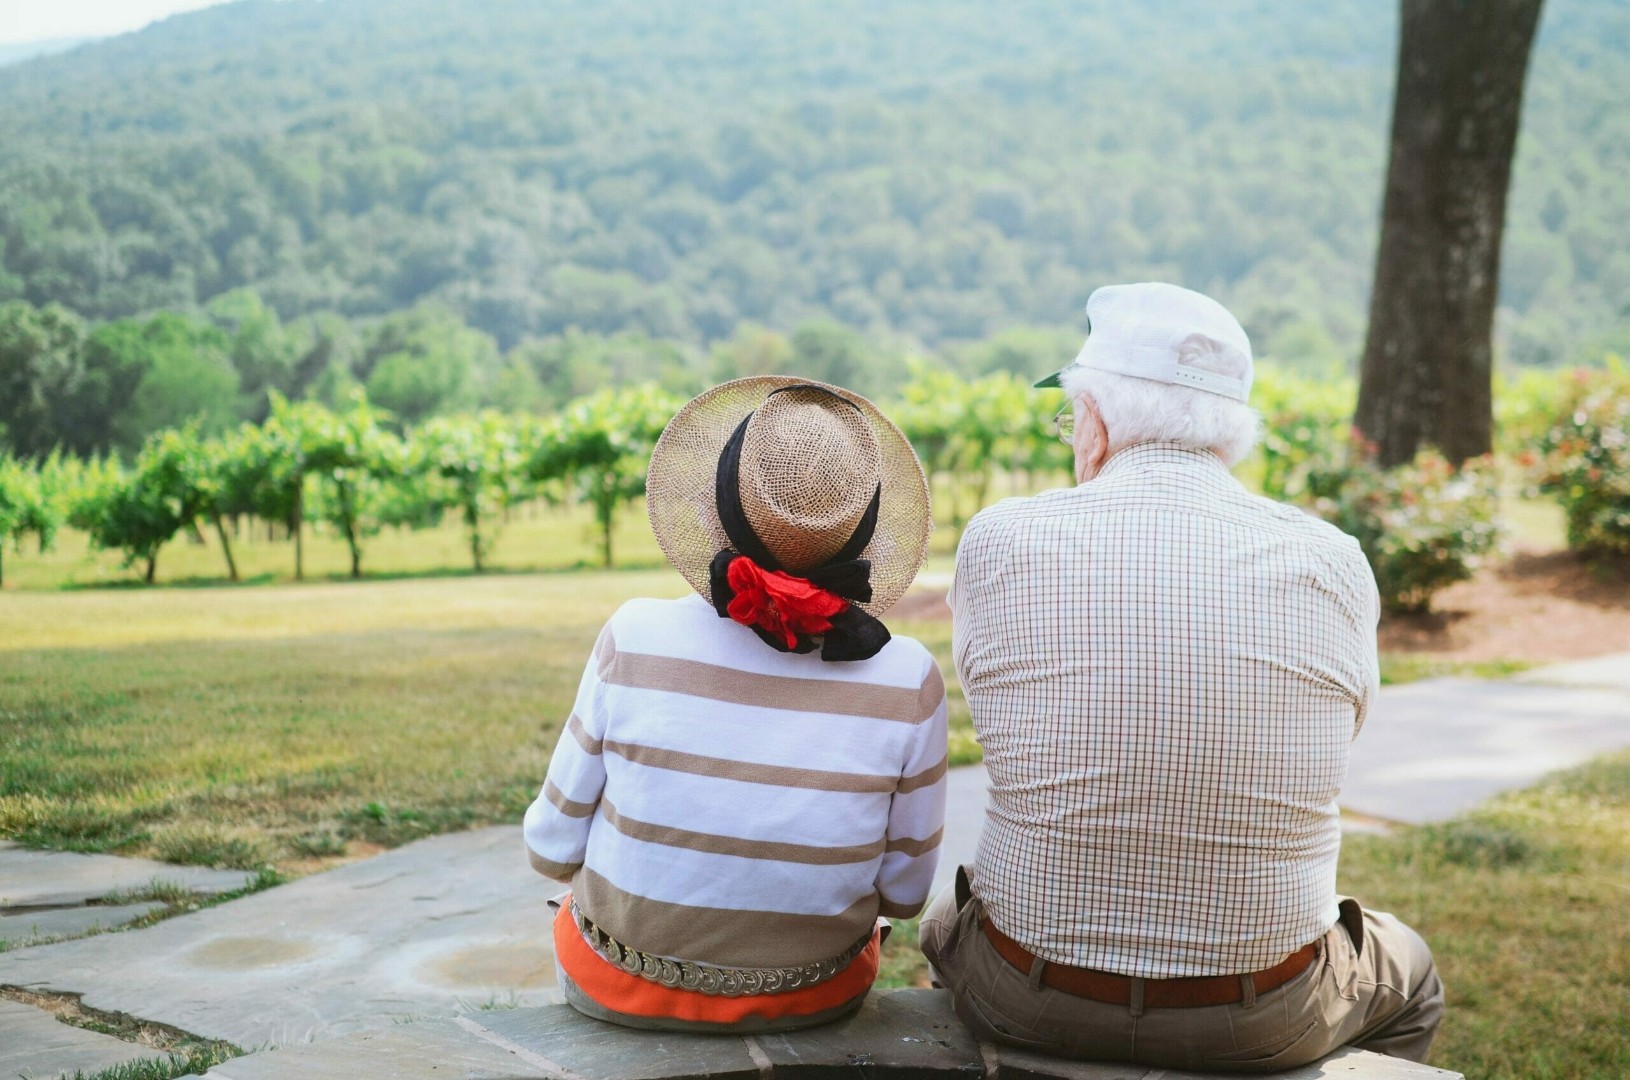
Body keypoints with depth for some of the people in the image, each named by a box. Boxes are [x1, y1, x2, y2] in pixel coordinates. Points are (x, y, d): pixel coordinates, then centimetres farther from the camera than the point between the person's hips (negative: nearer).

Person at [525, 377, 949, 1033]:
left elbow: (554, 848, -10)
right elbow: (904, 891, -7)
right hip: (814, 999, 1)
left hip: (622, 989, 0)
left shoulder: (636, 640, -22)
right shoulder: (907, 681, -21)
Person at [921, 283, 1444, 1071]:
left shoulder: (999, 542, -13)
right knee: (1408, 976, 35)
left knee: (947, 920, 37)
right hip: (1262, 1023, 0)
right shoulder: (1333, 567, -12)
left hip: (1031, 1006, 0)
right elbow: (1336, 734, 3)